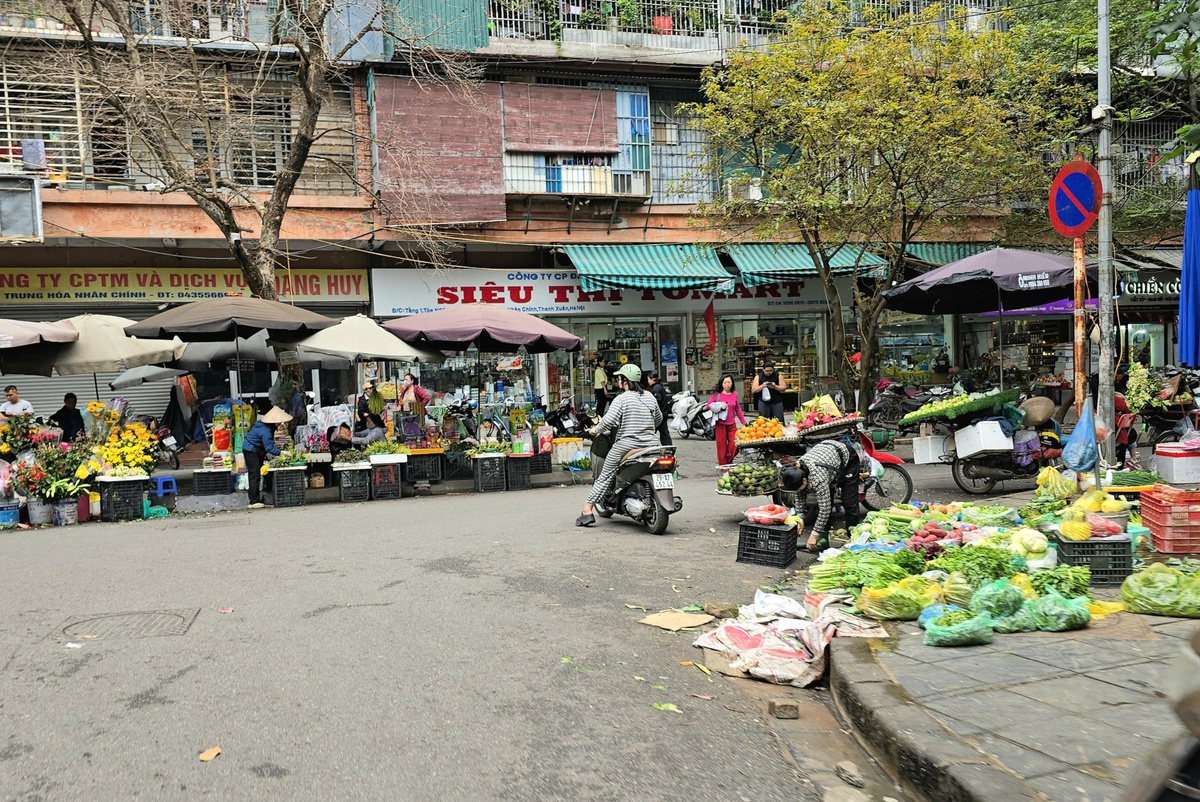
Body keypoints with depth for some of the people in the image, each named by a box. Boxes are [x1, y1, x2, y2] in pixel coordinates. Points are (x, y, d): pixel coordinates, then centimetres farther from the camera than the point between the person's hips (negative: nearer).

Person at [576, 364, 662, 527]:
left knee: (605, 476, 3)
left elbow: (609, 420, -20)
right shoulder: (650, 397, 9)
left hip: (625, 446, -5)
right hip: (650, 445, 5)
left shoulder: (621, 399, -9)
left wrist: (596, 430, -2)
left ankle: (587, 511, 1)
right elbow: (659, 419, 21)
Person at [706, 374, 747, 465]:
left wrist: (744, 423, 13)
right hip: (721, 424, -2)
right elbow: (709, 405, -2)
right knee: (722, 447, 1)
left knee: (734, 446, -4)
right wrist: (720, 406, -16)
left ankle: (729, 462, 21)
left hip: (732, 424, 3)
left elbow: (738, 409, 13)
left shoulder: (734, 394, 7)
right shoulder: (717, 394, -1)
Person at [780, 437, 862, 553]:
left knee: (849, 502, -8)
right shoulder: (796, 470, -23)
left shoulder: (817, 477, -43)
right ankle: (823, 541, 3)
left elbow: (825, 509, -37)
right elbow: (799, 496, -4)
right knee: (824, 500, -1)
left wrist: (814, 534, -32)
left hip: (847, 456, -6)